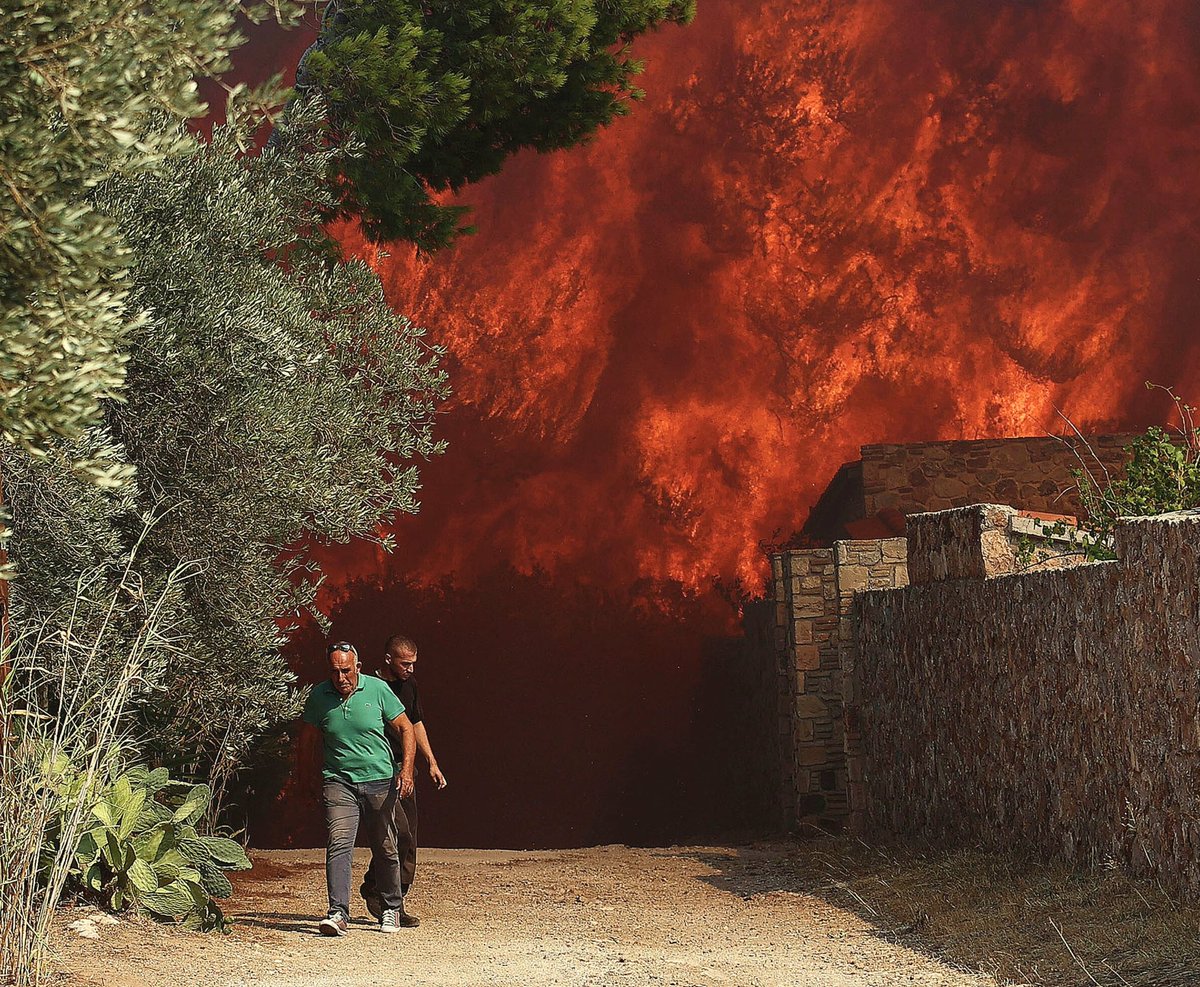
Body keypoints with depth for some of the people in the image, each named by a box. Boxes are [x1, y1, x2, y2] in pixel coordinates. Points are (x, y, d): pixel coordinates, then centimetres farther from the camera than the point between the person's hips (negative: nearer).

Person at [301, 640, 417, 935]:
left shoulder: (377, 689, -5)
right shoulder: (319, 696, -2)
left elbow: (405, 728, 1)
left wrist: (407, 769, -10)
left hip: (380, 781, 0)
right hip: (338, 781, 0)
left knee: (385, 849, 10)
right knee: (339, 844, -17)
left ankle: (391, 909, 28)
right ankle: (338, 913, -24)